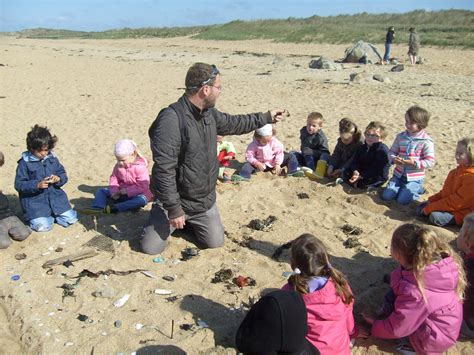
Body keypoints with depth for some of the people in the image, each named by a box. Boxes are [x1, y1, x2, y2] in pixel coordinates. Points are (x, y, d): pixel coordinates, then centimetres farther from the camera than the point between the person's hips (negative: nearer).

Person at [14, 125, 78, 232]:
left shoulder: (52, 158, 3)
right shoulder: (25, 163, -8)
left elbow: (63, 174, 9)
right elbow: (19, 184, -10)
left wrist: (58, 179, -15)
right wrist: (37, 185, -25)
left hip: (55, 197, 4)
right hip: (34, 201, -4)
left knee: (71, 219, -5)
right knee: (43, 226, -19)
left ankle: (52, 214, 20)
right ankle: (34, 216, 14)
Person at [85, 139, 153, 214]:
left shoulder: (140, 167, -17)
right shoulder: (118, 166, 3)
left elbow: (143, 186, -21)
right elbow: (113, 180, 4)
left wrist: (127, 191, -26)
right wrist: (114, 192, -15)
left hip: (135, 194, -6)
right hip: (121, 194, 6)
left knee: (142, 201, -39)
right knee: (101, 191, -2)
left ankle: (114, 208, -45)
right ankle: (98, 208, -29)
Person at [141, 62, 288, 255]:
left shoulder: (209, 113, 0)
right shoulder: (171, 119, -27)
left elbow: (233, 123, 21)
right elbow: (164, 169, -28)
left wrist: (266, 117, 25)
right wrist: (173, 208, -26)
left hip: (205, 201, 7)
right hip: (178, 200, -6)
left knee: (215, 242, 7)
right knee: (151, 247, -3)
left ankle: (189, 222, 33)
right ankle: (160, 214, 27)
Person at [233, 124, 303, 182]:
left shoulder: (274, 142, -10)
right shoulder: (253, 145, -14)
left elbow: (279, 153, -7)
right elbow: (249, 156, -15)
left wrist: (278, 164, -20)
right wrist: (257, 163, -31)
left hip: (273, 163, 1)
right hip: (260, 164, -1)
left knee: (291, 156, -9)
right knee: (248, 165, -27)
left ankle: (293, 171, -23)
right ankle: (243, 176, -49)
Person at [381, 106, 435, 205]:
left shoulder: (426, 141, -13)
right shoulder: (400, 136, 0)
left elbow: (430, 161, -14)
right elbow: (392, 152, 6)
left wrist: (415, 163, -28)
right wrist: (394, 159, -16)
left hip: (415, 178, -4)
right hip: (399, 174, 4)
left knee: (402, 200, -14)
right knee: (386, 196, -5)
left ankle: (418, 189, 16)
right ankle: (403, 188, 24)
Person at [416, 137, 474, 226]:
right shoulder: (457, 171, 7)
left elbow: (456, 201, -26)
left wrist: (429, 208, -23)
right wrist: (431, 200, -1)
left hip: (461, 212, -8)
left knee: (435, 217, -30)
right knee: (420, 209, 1)